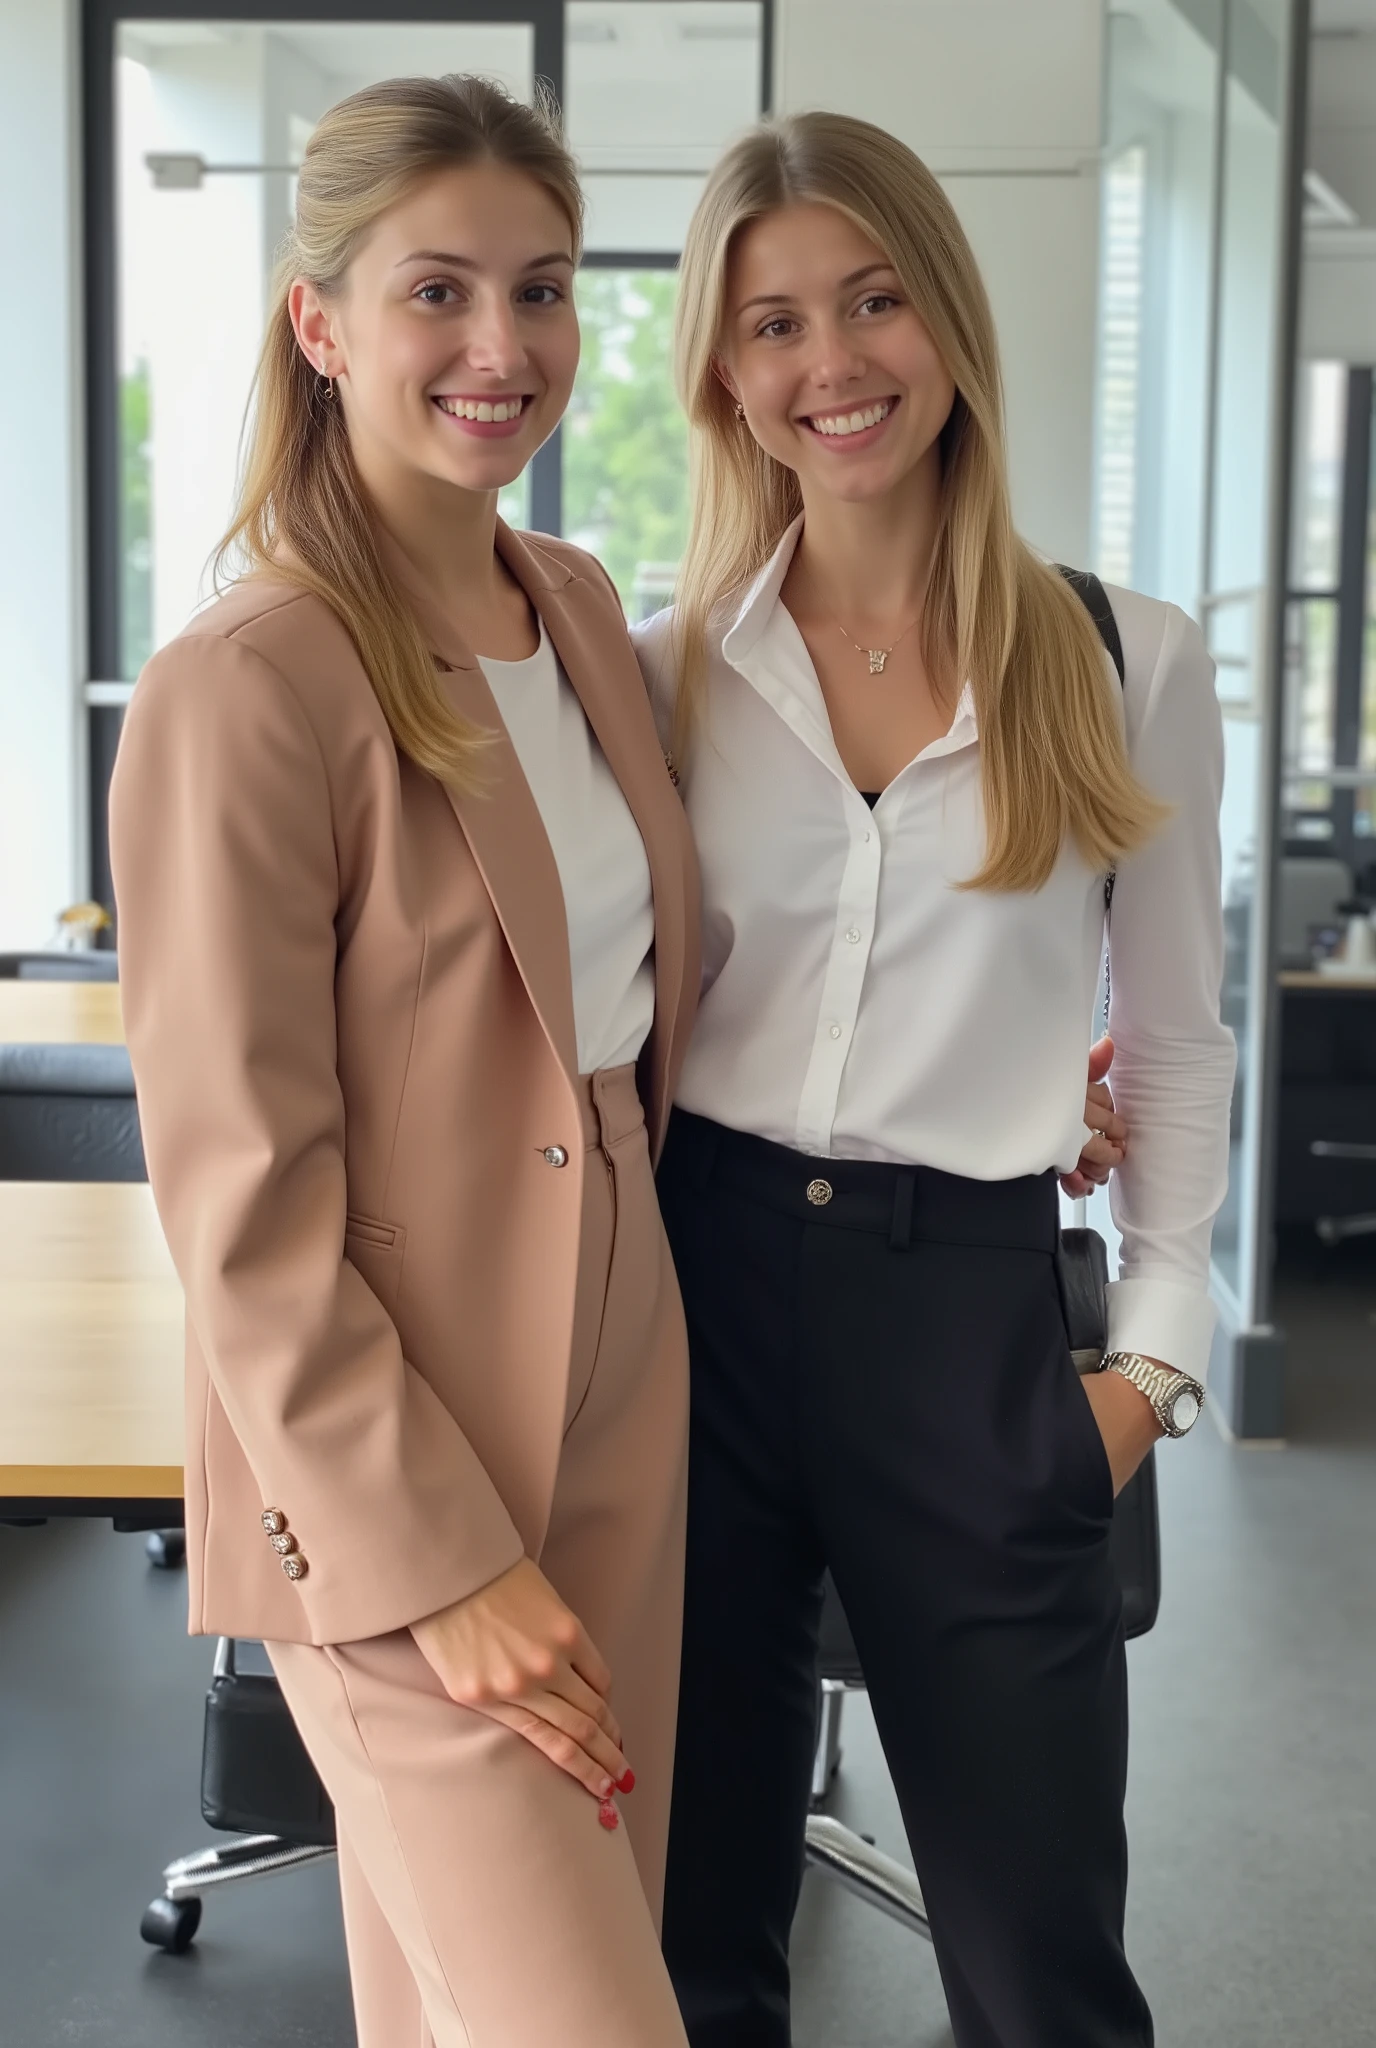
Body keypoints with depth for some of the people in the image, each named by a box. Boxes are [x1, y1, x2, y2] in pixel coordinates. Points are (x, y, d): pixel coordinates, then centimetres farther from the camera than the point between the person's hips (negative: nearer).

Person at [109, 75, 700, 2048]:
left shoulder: (580, 610, 7)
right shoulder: (243, 690, -17)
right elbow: (243, 1212, -17)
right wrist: (432, 1561, -16)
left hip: (623, 1419, 7)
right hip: (393, 1496, -7)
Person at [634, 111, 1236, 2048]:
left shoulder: (1129, 663, -1)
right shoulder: (662, 669, 3)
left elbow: (1179, 1037, 7)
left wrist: (1156, 1350, 1)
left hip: (970, 1306, -1)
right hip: (701, 1284, 2)